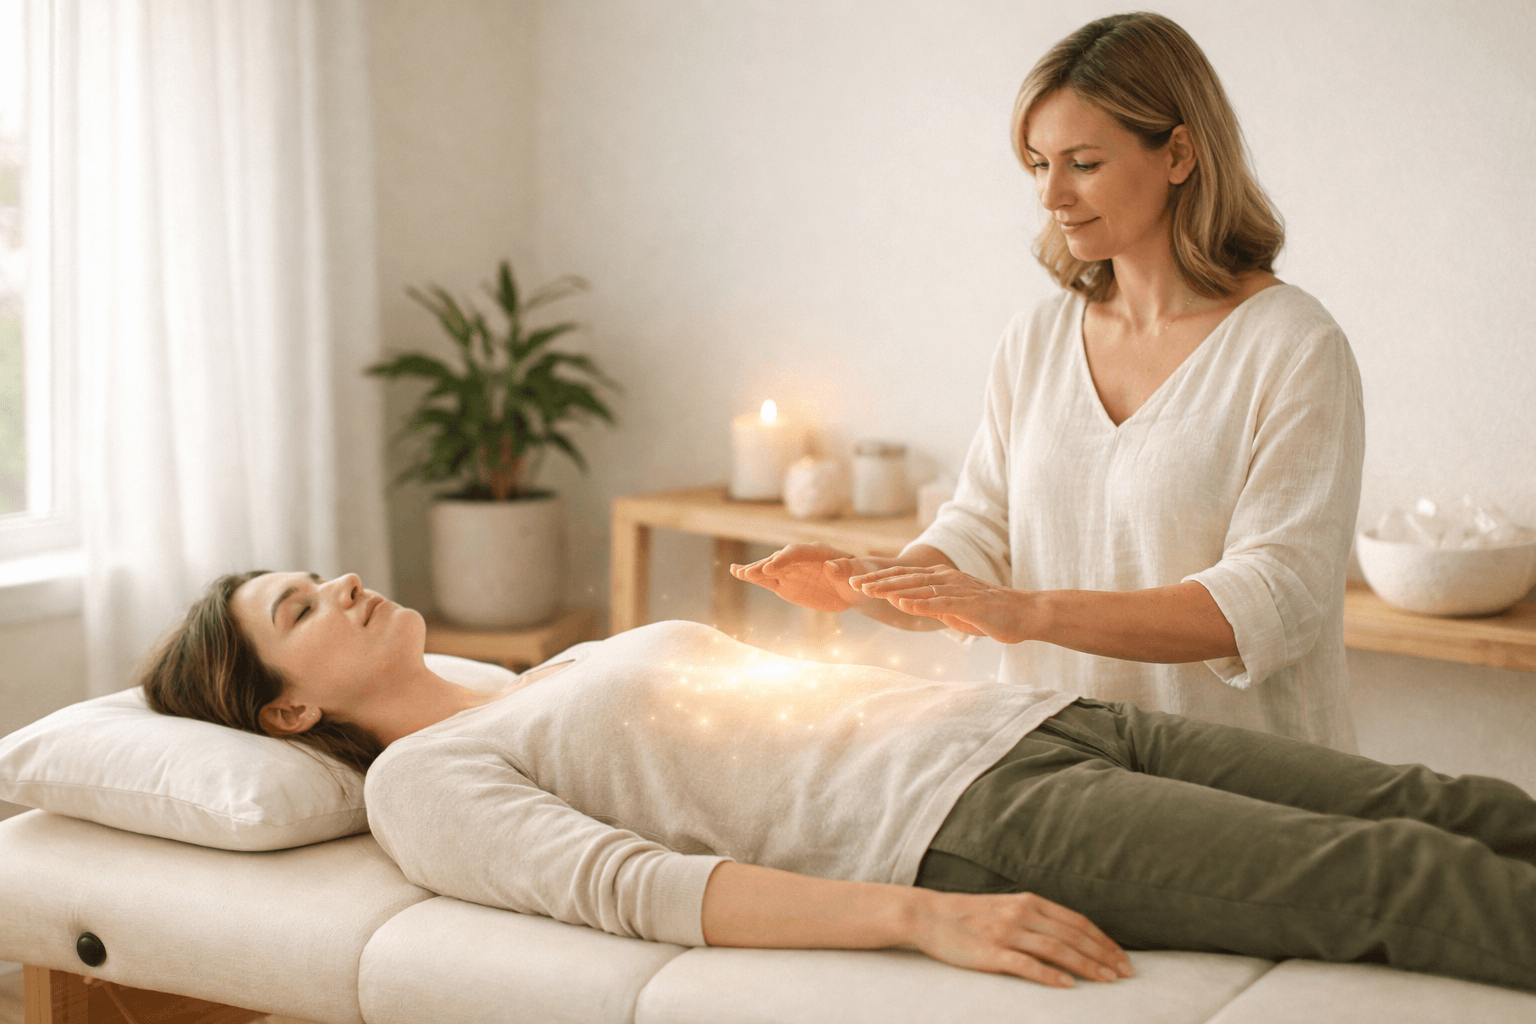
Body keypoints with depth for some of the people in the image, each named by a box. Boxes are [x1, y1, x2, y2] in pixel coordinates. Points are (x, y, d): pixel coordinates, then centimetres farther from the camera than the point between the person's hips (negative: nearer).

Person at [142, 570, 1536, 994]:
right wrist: (923, 917, -28)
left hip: (1031, 722, 8)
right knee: (1397, 880, -20)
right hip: (961, 823, -8)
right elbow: (625, 884, -15)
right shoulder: (427, 781, 2)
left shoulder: (566, 674, 28)